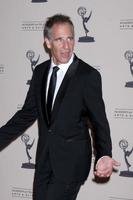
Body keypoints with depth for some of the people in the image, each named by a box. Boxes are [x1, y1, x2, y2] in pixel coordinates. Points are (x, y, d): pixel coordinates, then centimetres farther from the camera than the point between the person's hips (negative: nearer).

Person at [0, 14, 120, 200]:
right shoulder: (40, 72, 4)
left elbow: (99, 122, -11)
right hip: (44, 158, 5)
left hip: (71, 160, -5)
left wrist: (104, 156, -27)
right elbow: (28, 113, 8)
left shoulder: (88, 75, -13)